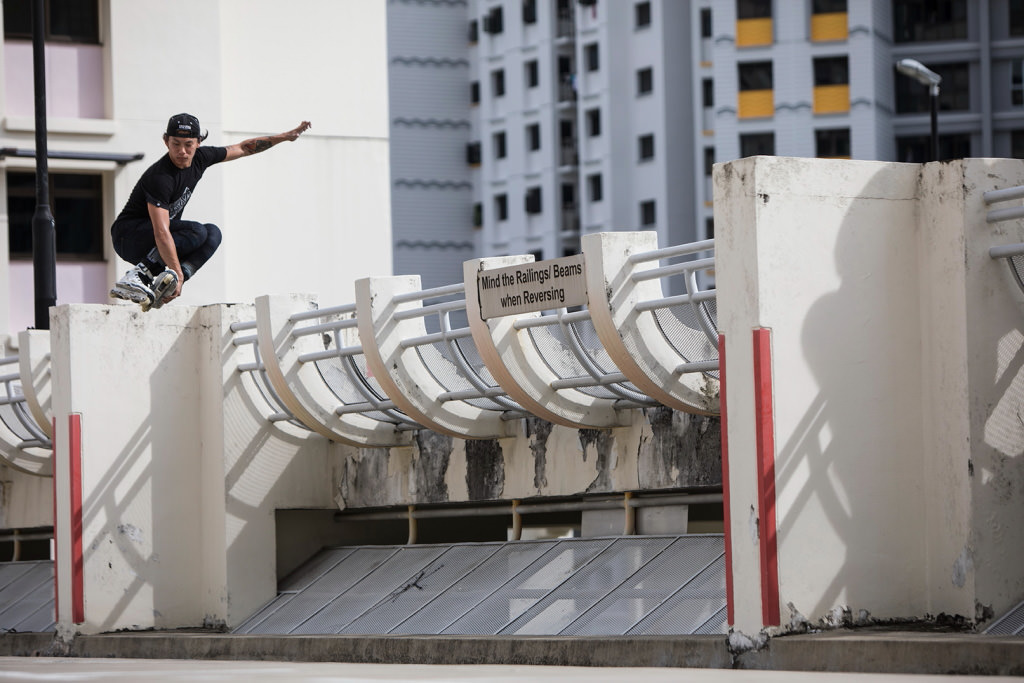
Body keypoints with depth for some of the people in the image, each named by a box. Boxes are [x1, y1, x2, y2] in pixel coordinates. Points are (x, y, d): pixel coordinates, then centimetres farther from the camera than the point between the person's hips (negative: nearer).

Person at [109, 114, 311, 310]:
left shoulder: (199, 159, -3)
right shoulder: (160, 177, -28)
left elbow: (242, 148, 15)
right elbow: (161, 233, -34)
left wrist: (284, 137, 17)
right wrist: (177, 274, -39)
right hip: (128, 238, -8)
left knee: (213, 233, -10)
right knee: (196, 232, -25)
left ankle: (159, 288, -26)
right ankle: (137, 276, -33)